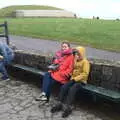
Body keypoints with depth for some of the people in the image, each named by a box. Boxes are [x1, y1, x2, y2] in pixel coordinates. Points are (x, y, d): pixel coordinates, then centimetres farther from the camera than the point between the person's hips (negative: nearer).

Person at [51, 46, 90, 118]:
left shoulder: (85, 62, -5)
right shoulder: (76, 61, 16)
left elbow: (85, 74, -15)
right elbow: (73, 71, 15)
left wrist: (75, 79, -18)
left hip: (81, 81, -6)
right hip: (73, 79, 6)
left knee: (72, 90, -30)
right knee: (63, 87, -17)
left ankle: (68, 107, -27)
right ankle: (59, 104, -15)